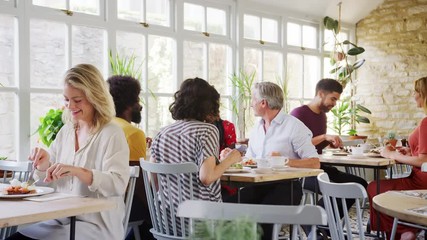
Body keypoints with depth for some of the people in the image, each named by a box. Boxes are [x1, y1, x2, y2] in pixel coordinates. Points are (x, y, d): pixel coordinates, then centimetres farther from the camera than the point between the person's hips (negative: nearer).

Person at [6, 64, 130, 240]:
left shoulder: (112, 134, -11)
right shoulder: (66, 131, 11)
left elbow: (118, 184, -21)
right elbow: (48, 179, 17)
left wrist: (77, 171, -34)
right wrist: (44, 164, -6)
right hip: (62, 220, 6)